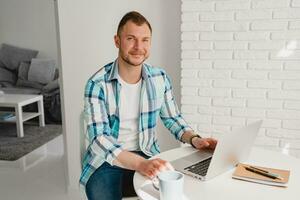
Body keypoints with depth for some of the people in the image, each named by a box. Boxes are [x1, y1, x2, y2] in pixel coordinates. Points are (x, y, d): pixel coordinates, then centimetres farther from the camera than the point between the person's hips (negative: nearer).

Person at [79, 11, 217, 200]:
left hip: (148, 156, 3)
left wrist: (194, 139, -11)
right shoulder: (98, 84, -15)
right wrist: (140, 163, -38)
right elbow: (99, 139, -23)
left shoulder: (160, 78, -2)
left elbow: (173, 118, 10)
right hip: (107, 161, -3)